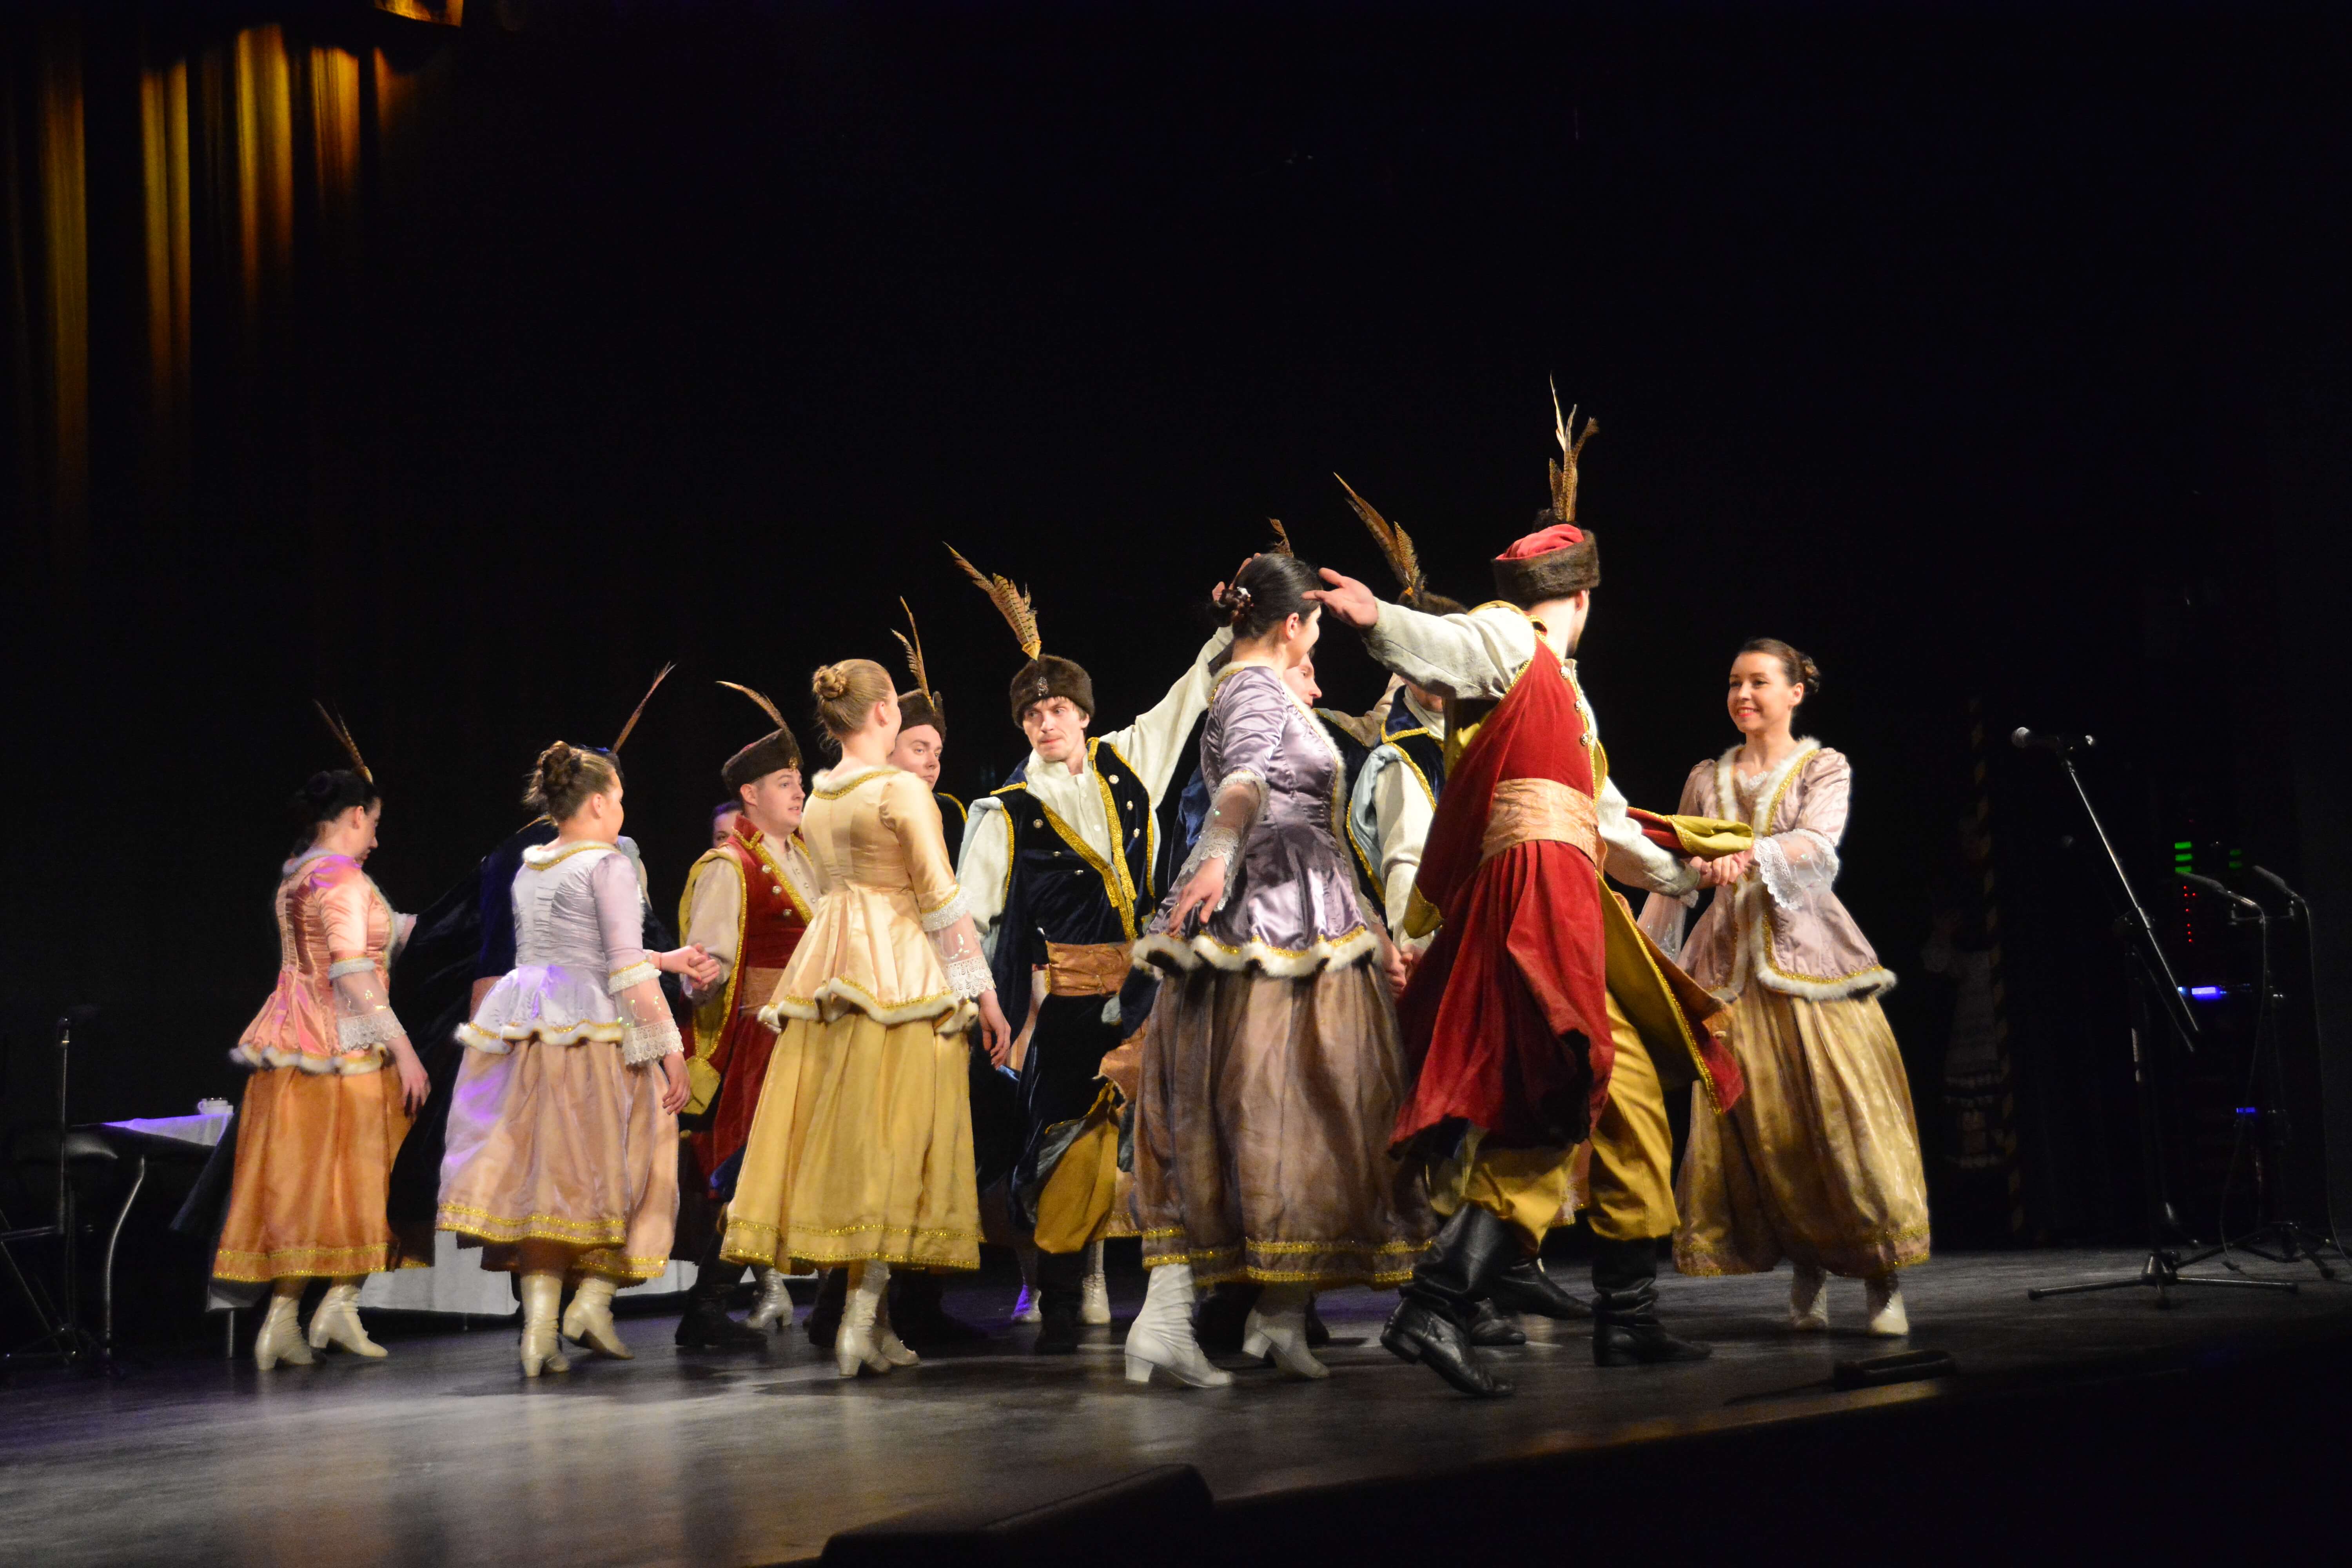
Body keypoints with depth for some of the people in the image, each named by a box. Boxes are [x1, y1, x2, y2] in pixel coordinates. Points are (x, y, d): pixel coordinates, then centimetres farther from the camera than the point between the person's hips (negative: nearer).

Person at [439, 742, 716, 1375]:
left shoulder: (528, 869, 16)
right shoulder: (608, 865, -6)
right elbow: (627, 972, -12)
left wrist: (668, 960, 27)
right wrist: (670, 1048, -9)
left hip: (524, 1031, 7)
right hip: (593, 1036, -6)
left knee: (539, 1167, 5)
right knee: (610, 1164, 6)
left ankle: (539, 1320, 1)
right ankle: (593, 1299, -2)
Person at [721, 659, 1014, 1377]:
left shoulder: (817, 799, 14)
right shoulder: (902, 789, -8)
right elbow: (941, 899, -10)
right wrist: (984, 991, -6)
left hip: (828, 965, 7)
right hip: (899, 970, -7)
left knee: (837, 1136, 5)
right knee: (890, 1136, -6)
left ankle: (870, 1325, 8)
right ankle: (861, 1319, -12)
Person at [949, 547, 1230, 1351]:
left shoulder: (1128, 762, 8)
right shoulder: (1006, 814, 0)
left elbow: (1188, 697, 20)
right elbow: (971, 916, 1)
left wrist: (1234, 626, 17)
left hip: (1143, 984, 2)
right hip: (1066, 996, -2)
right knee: (1064, 1142, -1)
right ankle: (1066, 1306, 7)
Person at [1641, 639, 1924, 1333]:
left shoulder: (1824, 768, 6)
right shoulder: (1706, 780, 16)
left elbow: (1817, 845, -13)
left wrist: (1751, 855, -31)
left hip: (1807, 952, -3)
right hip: (1731, 959, 3)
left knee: (1842, 1108, -10)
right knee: (1755, 1123, -5)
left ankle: (1879, 1275, -5)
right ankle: (1806, 1268, 5)